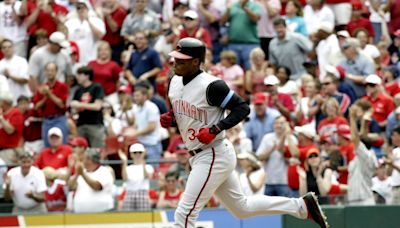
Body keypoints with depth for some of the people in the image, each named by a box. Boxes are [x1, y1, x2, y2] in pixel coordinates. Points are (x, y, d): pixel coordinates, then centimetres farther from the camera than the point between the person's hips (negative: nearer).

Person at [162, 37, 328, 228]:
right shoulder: (175, 82, 7)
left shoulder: (211, 85, -19)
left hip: (215, 156, -10)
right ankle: (302, 206, 25)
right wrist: (169, 119, -1)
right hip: (199, 156, 10)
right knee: (242, 208, 19)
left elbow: (242, 108, -15)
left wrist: (215, 129, -24)